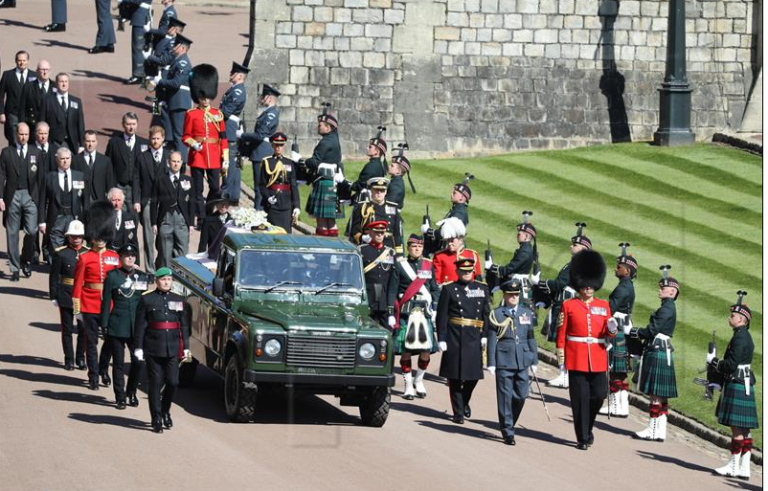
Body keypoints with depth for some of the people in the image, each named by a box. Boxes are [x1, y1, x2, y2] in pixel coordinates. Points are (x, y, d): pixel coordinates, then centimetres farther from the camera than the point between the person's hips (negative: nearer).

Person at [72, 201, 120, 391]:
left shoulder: (114, 257, 5)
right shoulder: (85, 258, -3)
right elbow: (78, 283, -2)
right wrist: (76, 306, -6)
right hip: (90, 305, -3)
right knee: (91, 341, 3)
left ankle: (104, 370, 26)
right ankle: (93, 376, 9)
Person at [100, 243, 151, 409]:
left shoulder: (142, 276, 8)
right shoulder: (112, 276, 0)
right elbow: (106, 302, 0)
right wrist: (104, 326, -4)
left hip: (136, 327, 2)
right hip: (117, 326, -2)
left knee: (138, 361, -1)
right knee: (118, 363, 2)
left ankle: (131, 392, 21)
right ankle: (120, 397, 10)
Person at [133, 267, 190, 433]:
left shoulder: (179, 301, 10)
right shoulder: (147, 300, 1)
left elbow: (184, 326, 12)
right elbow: (140, 325, -2)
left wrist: (186, 347, 8)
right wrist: (138, 347, -7)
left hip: (172, 349, 3)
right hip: (153, 349, -3)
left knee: (173, 382, 0)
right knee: (155, 384, 0)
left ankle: (165, 410, 25)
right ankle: (156, 419, 6)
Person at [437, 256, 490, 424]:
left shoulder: (482, 289, 10)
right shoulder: (449, 289, 1)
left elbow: (486, 314, 11)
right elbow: (442, 316, -2)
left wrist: (485, 335, 1)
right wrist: (441, 339, -8)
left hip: (474, 338, 3)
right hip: (454, 339, -3)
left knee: (473, 375, 4)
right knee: (455, 377, 0)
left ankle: (464, 402, 32)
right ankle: (458, 412, 8)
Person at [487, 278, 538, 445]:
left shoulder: (527, 313, 10)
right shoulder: (497, 314, -1)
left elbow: (531, 338, 14)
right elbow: (492, 340, -2)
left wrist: (534, 361, 13)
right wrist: (491, 363, -6)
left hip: (522, 361, 4)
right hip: (504, 361, -4)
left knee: (521, 396, 4)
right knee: (505, 397, -1)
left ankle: (509, 424, 24)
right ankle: (507, 431, 5)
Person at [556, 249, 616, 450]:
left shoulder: (604, 305, 11)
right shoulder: (569, 306, 2)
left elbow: (607, 333, 12)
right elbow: (561, 333, 2)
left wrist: (612, 330, -11)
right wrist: (560, 355, -3)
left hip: (598, 359, 3)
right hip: (577, 358, -3)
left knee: (599, 394, -1)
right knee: (580, 398, -2)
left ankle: (587, 427, 24)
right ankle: (582, 438, 4)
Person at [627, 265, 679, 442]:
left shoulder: (666, 309, -15)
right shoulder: (668, 308, 15)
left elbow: (651, 331, -19)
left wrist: (631, 331, -8)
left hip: (658, 353, -10)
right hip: (662, 352, 10)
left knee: (656, 394, -5)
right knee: (659, 394, 11)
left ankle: (653, 430, -1)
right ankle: (660, 431, 14)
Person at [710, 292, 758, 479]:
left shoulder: (740, 338, -16)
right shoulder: (745, 337, 16)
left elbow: (731, 365, -20)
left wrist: (713, 361, -6)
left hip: (737, 386, -10)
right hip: (744, 386, 10)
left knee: (737, 427, -6)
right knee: (743, 429, 9)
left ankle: (734, 466, -3)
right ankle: (744, 468, 10)